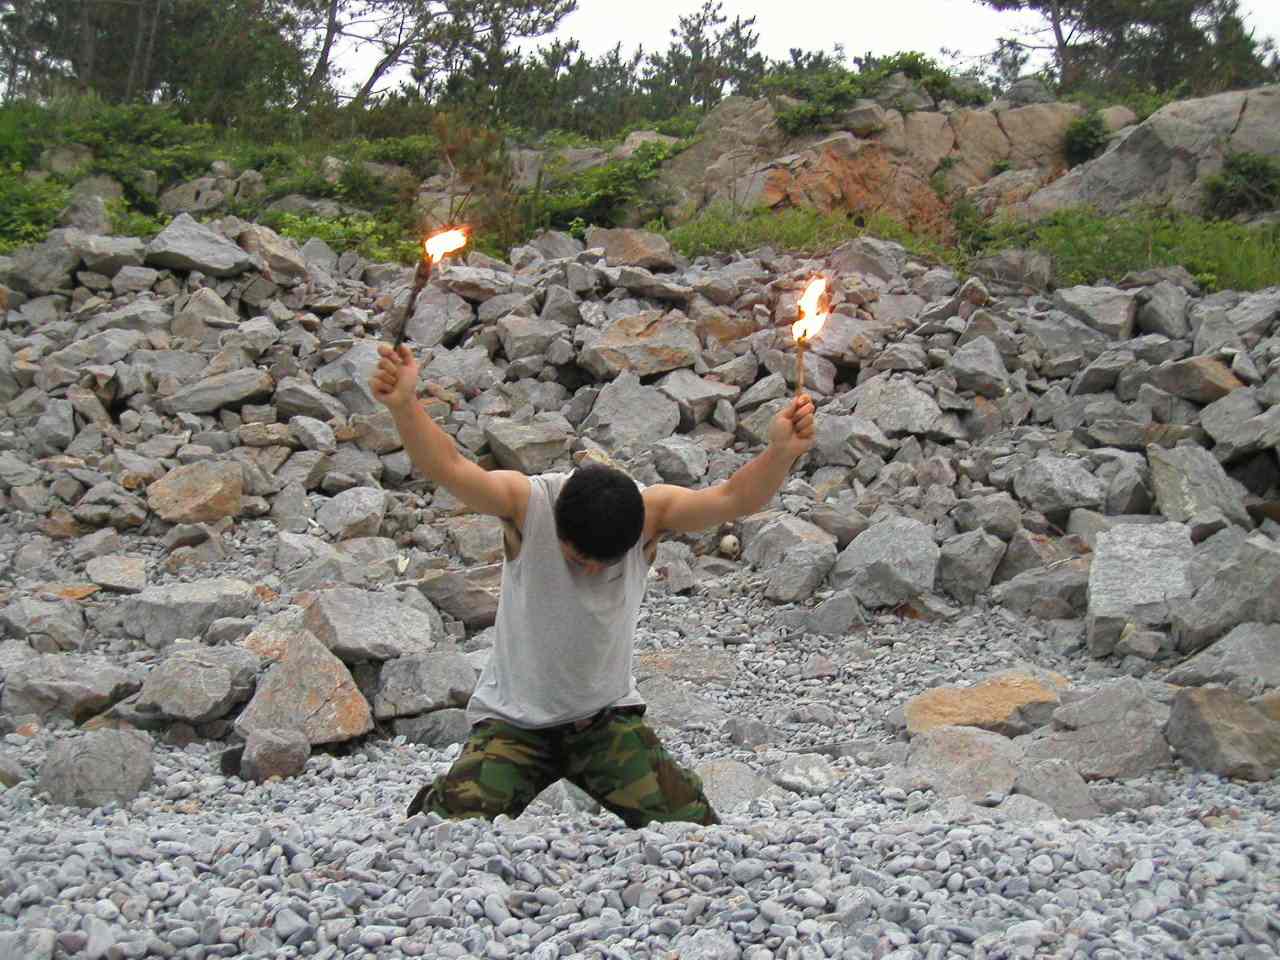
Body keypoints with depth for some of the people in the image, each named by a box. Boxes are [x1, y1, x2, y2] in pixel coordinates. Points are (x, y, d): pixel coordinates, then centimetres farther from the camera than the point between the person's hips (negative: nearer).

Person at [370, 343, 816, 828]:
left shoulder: (650, 510, -12)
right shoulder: (525, 501, -18)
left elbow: (733, 499, -25)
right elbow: (447, 468, -34)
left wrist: (781, 453, -45)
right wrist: (403, 406, -53)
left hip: (608, 715, 2)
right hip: (514, 719, -2)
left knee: (690, 823, -10)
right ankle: (434, 804, 18)